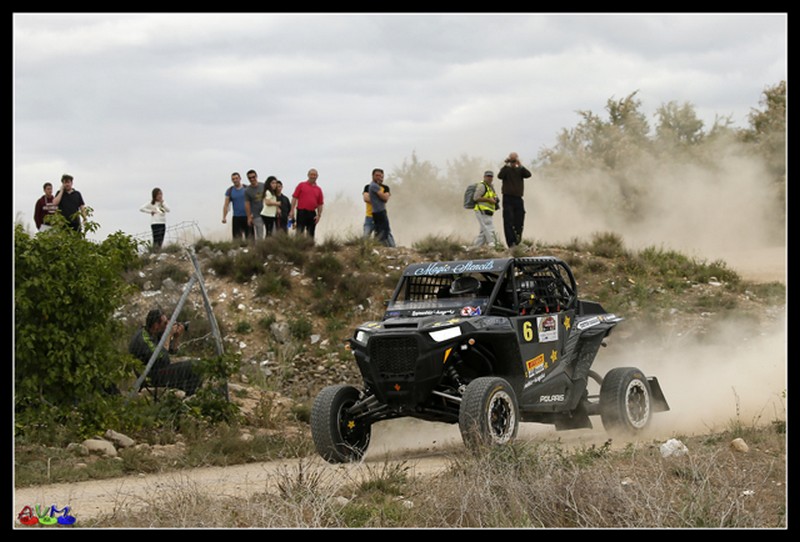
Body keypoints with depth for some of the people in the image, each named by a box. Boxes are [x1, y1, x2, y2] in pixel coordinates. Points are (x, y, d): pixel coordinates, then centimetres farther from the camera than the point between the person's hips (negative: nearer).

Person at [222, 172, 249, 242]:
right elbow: (226, 205, 4)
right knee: (237, 238, -4)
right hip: (236, 217, 1)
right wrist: (224, 217, -6)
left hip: (247, 217, -1)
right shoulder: (230, 191, 6)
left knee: (249, 237, -1)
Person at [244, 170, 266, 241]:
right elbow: (247, 204, -1)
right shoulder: (247, 191, -4)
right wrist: (249, 217, -3)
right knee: (259, 237, -6)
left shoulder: (264, 186, 3)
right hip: (256, 216, -3)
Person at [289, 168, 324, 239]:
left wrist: (319, 215, 1)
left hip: (312, 214, 3)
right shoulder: (301, 185, 6)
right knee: (299, 233, -8)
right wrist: (292, 211, -8)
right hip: (302, 212, -3)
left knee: (310, 235, 4)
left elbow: (320, 204, 12)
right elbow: (294, 198, 1)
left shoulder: (318, 189, 13)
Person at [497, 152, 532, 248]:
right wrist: (506, 165, -17)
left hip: (518, 199, 3)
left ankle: (518, 242, 11)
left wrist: (520, 165, -15)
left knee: (519, 223, 4)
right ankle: (511, 243, -15)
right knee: (508, 221, -11)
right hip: (508, 198, -3)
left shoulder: (520, 170, 11)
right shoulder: (506, 169, 5)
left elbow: (528, 174, -8)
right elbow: (500, 176, -16)